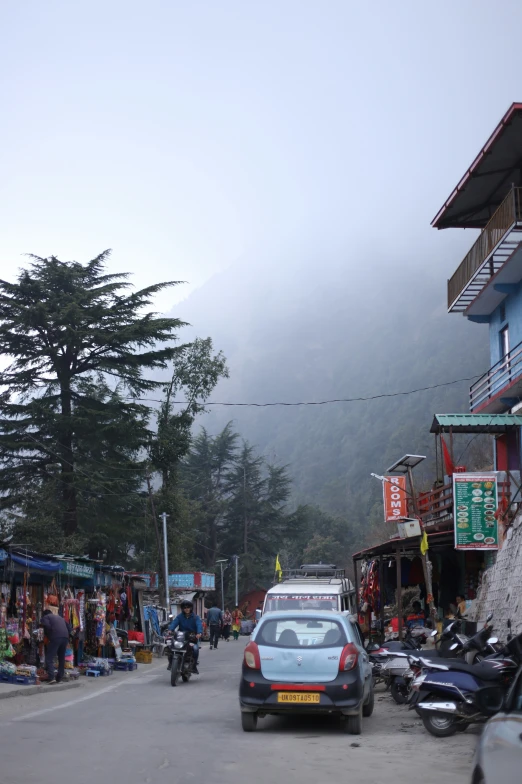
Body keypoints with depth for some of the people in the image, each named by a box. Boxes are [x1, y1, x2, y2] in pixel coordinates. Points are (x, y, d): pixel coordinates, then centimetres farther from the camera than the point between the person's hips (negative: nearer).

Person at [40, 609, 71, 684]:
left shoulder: (45, 617, 15)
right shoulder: (59, 617, 33)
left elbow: (47, 626, -6)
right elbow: (69, 628, 25)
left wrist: (47, 636, 9)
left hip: (55, 638, -6)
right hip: (65, 638, 6)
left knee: (49, 658, -5)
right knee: (62, 658, 16)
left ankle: (52, 677, -18)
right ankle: (60, 678, 16)